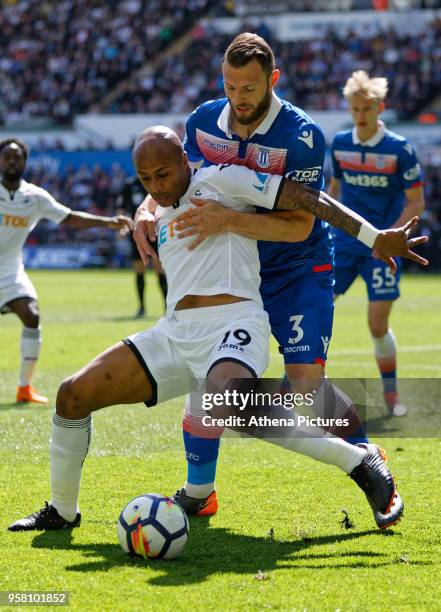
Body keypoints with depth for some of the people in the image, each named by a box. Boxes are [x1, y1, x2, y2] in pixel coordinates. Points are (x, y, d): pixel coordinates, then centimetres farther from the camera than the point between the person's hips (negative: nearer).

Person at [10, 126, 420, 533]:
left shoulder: (218, 180, -1)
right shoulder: (163, 215, 22)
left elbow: (305, 199, -5)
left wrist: (377, 237, -9)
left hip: (232, 325, -8)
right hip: (175, 332, 8)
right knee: (73, 394, -1)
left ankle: (361, 462, -27)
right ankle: (61, 512, 18)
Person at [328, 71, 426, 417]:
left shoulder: (400, 149, -9)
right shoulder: (340, 144, 4)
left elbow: (416, 202, -6)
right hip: (343, 243, 4)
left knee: (378, 326, -5)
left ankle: (391, 393, 15)